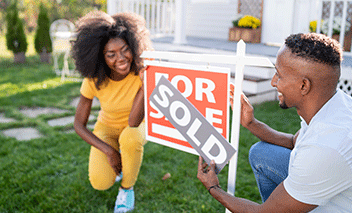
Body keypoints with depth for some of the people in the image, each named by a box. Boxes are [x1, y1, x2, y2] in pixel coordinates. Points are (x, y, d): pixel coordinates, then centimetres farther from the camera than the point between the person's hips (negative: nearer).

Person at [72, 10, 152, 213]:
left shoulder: (141, 73, -27)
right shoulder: (93, 81, -23)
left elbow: (134, 123, -34)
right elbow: (79, 124, -13)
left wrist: (146, 84, -46)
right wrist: (108, 151, -24)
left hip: (135, 129, 0)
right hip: (106, 129, 1)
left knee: (130, 138, -38)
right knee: (100, 182, -23)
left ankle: (127, 188, -8)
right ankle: (118, 163, 15)